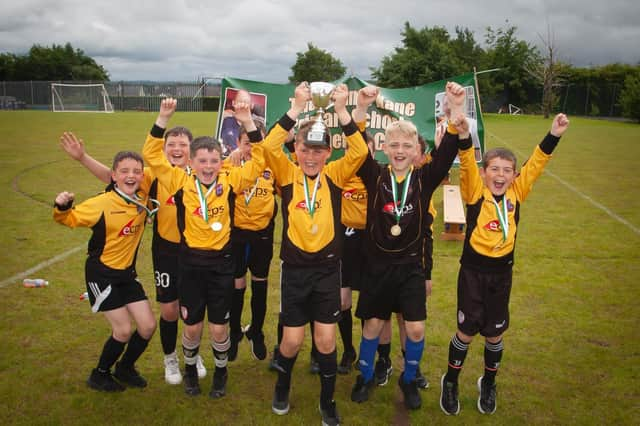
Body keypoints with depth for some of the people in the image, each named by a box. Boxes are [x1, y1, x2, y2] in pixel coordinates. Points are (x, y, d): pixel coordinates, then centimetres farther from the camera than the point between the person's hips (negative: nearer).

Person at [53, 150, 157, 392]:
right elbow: (68, 219, -8)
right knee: (124, 330, -4)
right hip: (101, 274, -5)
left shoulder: (143, 195, -7)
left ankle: (125, 367, 31)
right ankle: (99, 375, 22)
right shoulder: (102, 204, -19)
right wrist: (62, 206, -27)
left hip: (127, 273, 6)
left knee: (148, 326, 3)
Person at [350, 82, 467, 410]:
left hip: (411, 266, 1)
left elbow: (447, 152, -18)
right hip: (377, 265, 0)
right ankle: (365, 377, 34)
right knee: (373, 325, 11)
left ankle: (409, 380, 28)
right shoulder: (375, 177, -5)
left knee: (415, 329, 1)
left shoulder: (424, 179, -5)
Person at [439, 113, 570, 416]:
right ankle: (450, 382, 28)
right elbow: (467, 165, -26)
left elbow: (535, 164, -4)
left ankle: (488, 384, 38)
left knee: (494, 334, 14)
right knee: (467, 331, 5)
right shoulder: (475, 191, -10)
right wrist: (463, 137, -43)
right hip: (473, 270, -3)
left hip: (502, 272, 3)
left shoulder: (517, 192, 0)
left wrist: (554, 135, -15)